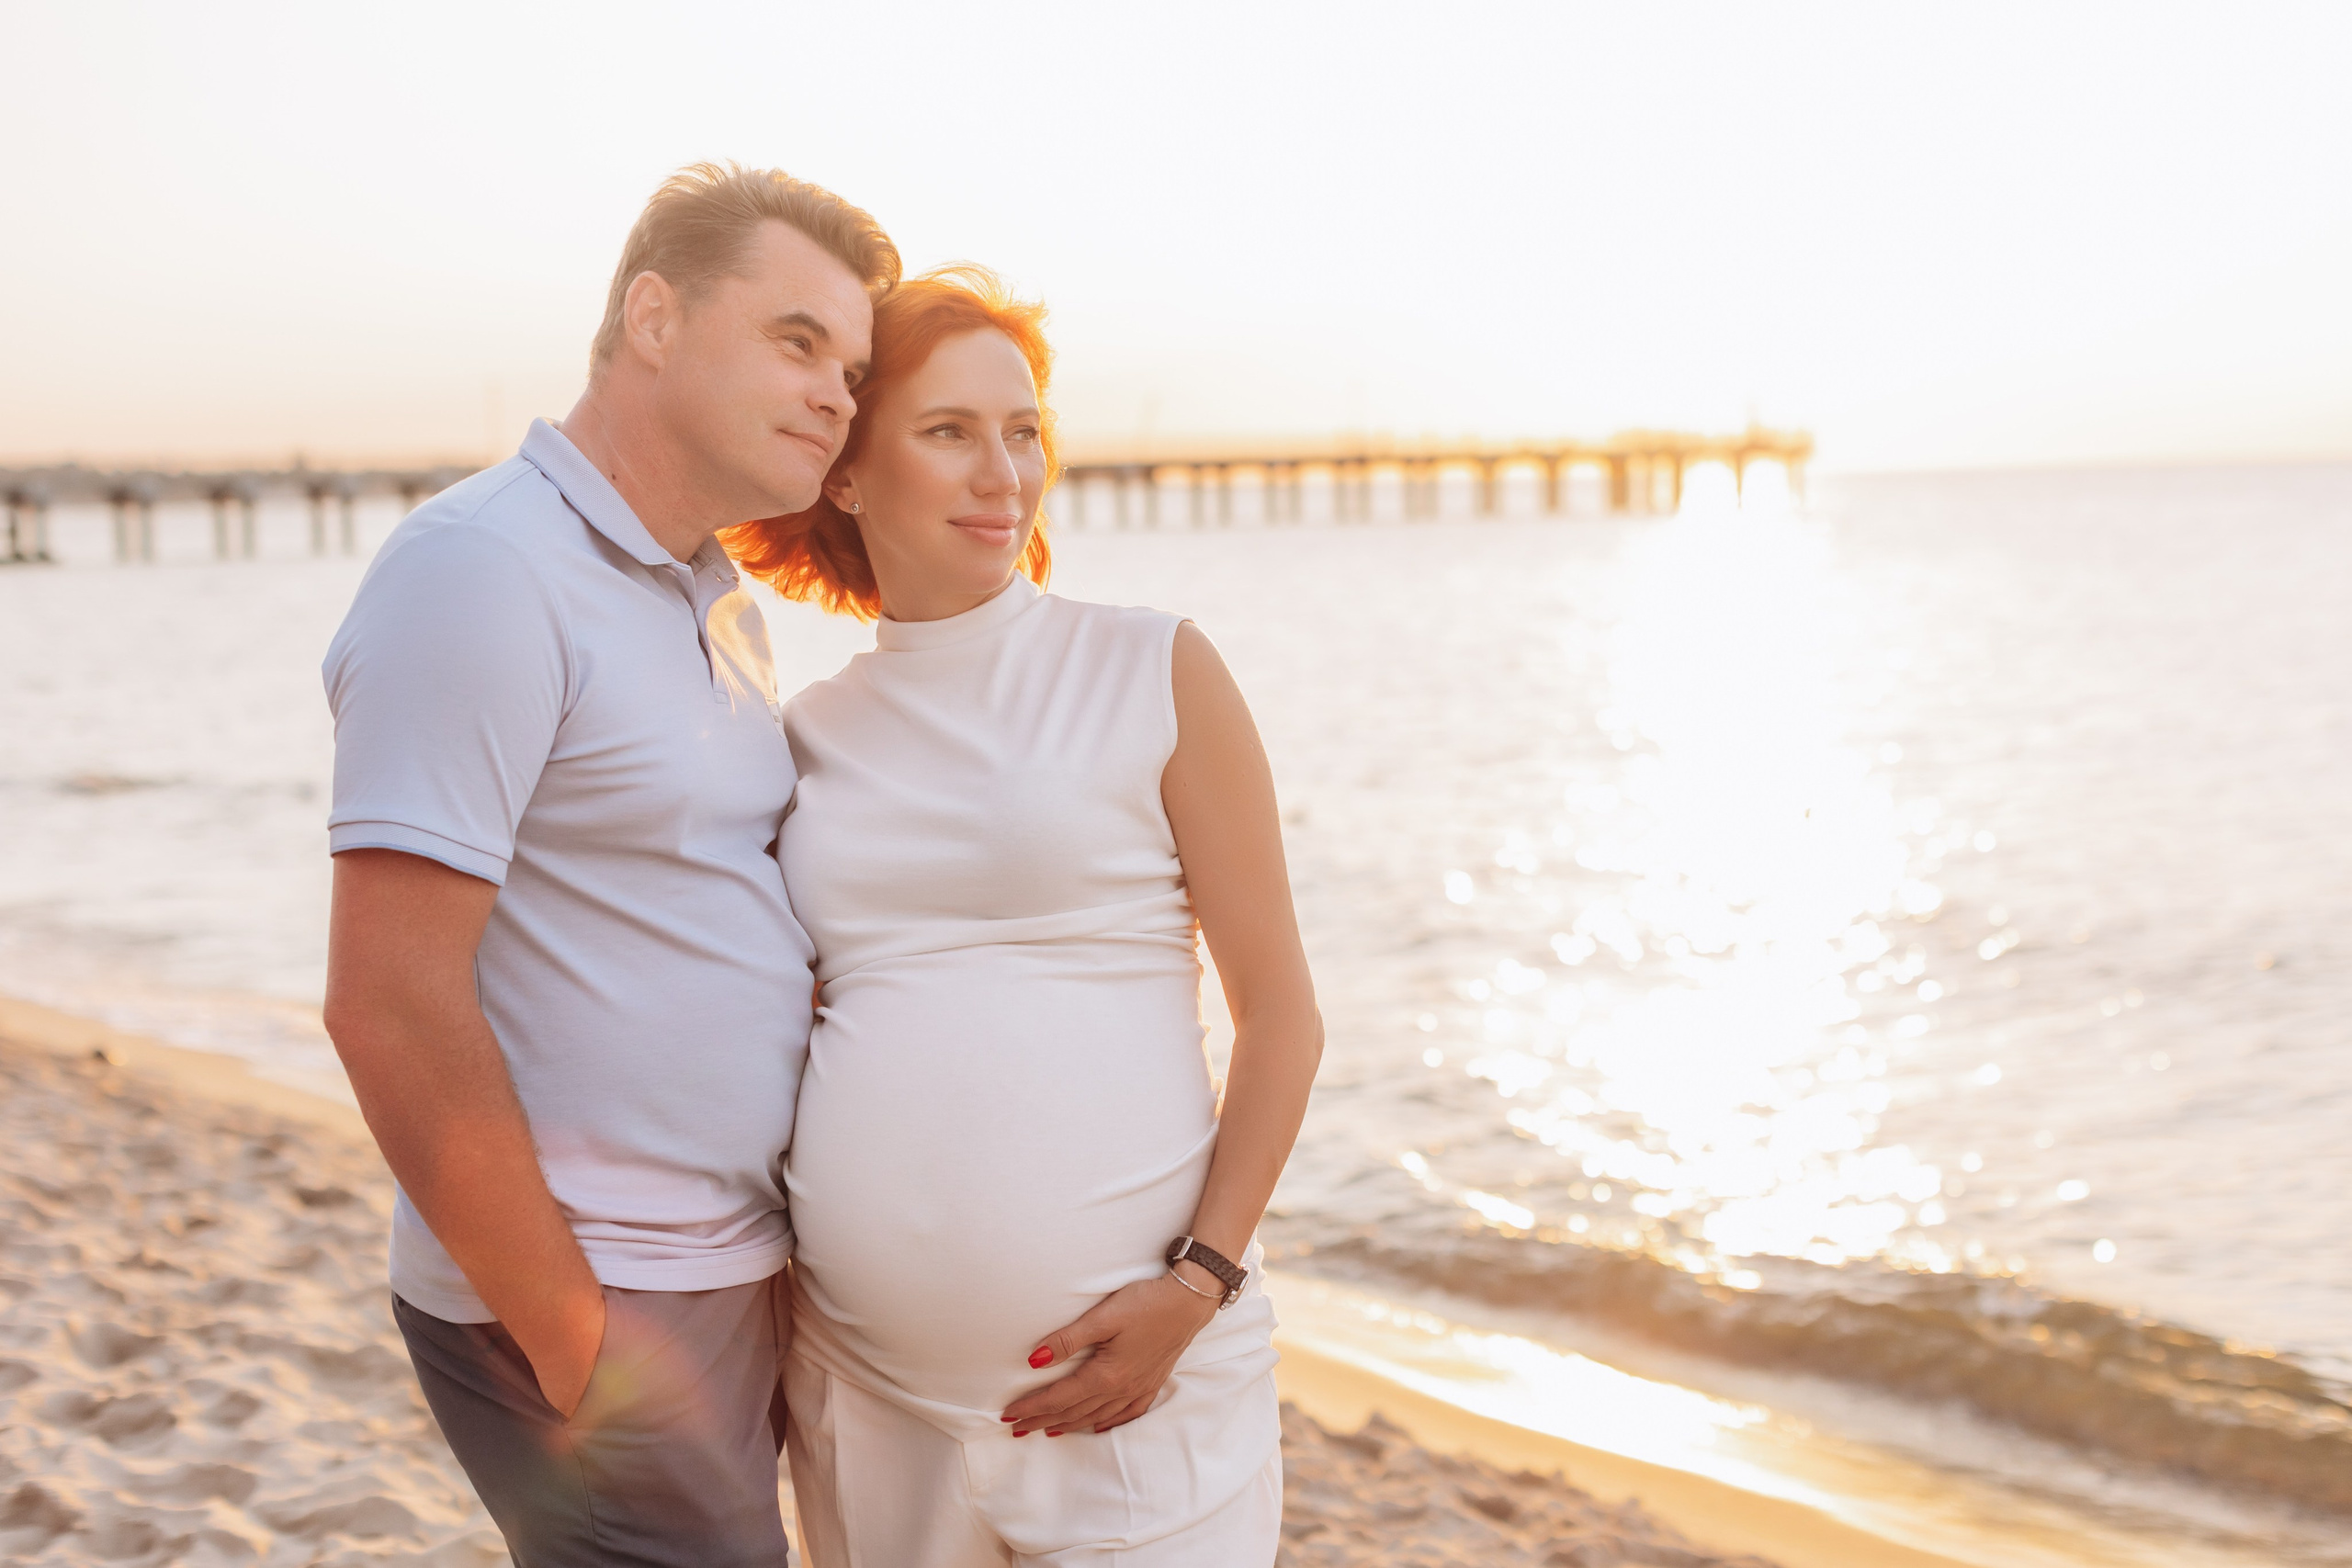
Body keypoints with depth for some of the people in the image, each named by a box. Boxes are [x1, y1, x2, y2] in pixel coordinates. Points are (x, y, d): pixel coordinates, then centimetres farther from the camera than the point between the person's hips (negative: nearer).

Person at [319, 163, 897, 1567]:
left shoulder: (720, 609, 12)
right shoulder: (483, 571, -16)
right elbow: (389, 1002, -22)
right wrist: (578, 1346, -17)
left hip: (730, 1277, 9)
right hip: (580, 1306, -9)